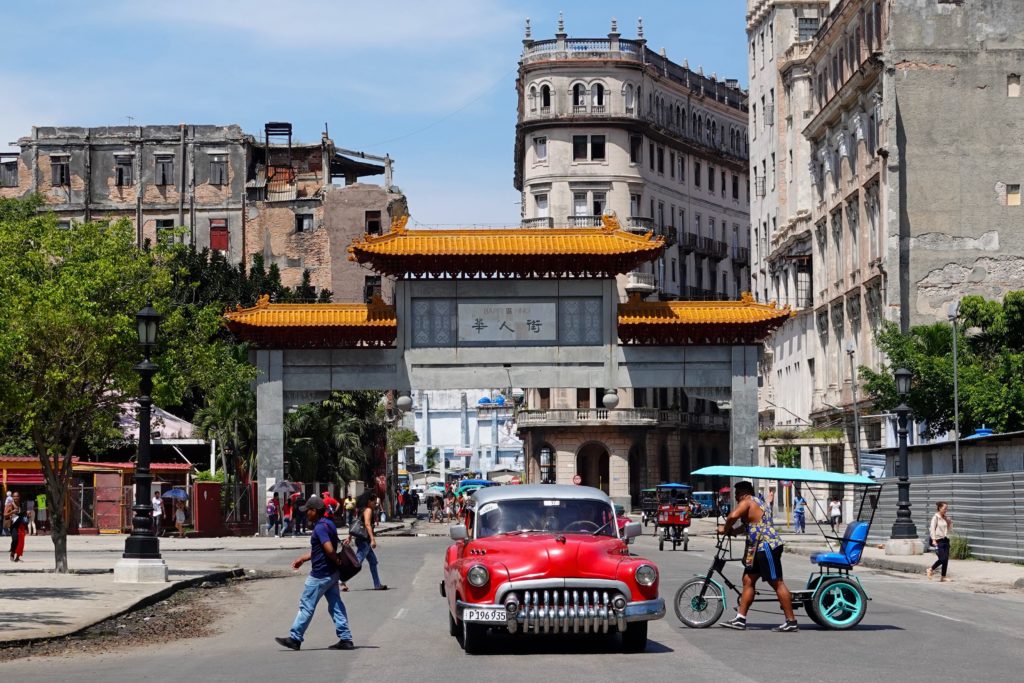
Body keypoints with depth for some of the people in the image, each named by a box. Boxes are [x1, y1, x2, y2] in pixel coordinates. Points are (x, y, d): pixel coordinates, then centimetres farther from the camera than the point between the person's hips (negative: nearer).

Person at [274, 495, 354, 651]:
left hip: (320, 574, -10)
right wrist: (302, 559, 22)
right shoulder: (328, 524, 13)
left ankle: (295, 638, 7)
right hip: (331, 574, 10)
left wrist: (337, 561, -11)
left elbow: (329, 550, -28)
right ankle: (345, 639, 7)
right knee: (336, 606, 9)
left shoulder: (320, 527, -18)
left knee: (306, 606, 0)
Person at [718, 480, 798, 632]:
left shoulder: (747, 501, -8)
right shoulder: (759, 502, 23)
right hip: (760, 548, 11)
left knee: (777, 583, -8)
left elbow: (733, 516, -25)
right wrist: (733, 530, 17)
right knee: (748, 580, 10)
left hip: (767, 547, -11)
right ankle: (740, 619, 11)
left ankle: (791, 622, -7)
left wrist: (725, 529, -9)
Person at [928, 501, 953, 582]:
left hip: (946, 540, 6)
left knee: (946, 559, 2)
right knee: (942, 559, -11)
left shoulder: (945, 517, 11)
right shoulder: (936, 517, -7)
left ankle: (943, 577, 10)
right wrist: (934, 539, -20)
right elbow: (932, 528, -12)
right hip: (939, 540, -6)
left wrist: (949, 521, 2)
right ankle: (931, 569, 13)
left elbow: (950, 528, 20)